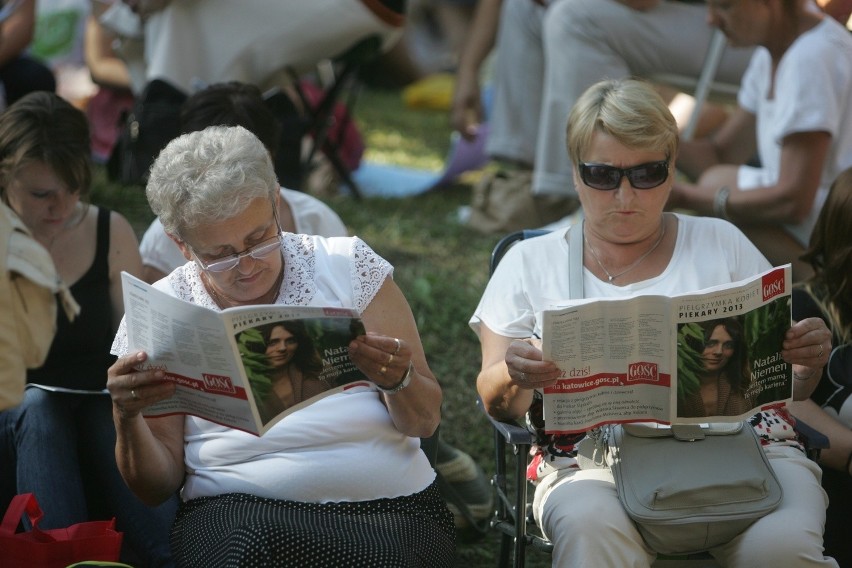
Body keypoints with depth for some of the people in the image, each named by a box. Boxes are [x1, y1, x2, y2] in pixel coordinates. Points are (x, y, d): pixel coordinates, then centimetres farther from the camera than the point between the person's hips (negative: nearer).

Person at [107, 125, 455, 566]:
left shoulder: (348, 265, 9)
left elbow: (424, 421, 8)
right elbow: (156, 486, 7)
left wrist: (398, 381, -15)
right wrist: (127, 418, -13)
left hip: (388, 504, 1)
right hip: (237, 509, -1)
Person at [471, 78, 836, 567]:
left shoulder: (721, 243, 19)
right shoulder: (530, 264, 17)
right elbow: (499, 404, 9)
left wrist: (811, 360, -4)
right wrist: (514, 376, -14)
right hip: (596, 464, -1)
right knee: (588, 526, -37)